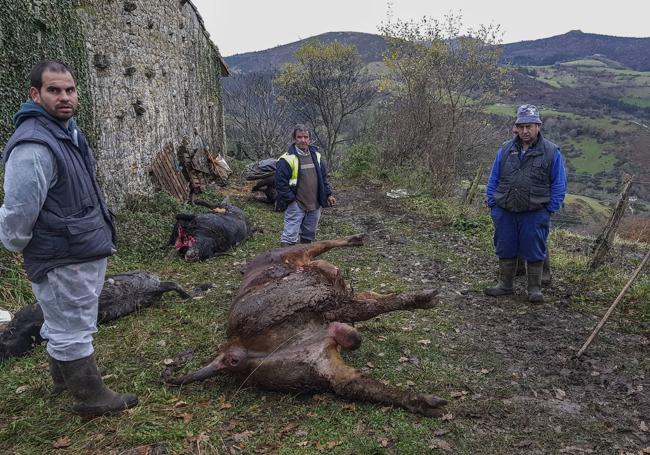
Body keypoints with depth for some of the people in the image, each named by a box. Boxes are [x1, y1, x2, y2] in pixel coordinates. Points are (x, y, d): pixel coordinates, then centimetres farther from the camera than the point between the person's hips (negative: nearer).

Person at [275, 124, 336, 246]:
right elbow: (280, 182, -14)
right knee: (290, 236, -7)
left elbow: (323, 177, 17)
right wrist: (291, 199, -16)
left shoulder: (316, 155, 9)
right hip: (295, 206, -6)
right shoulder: (287, 158, -12)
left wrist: (328, 194, 10)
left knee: (309, 236, 18)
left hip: (314, 206, 6)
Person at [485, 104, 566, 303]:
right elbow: (493, 180, 11)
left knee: (534, 253, 5)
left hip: (534, 214, -3)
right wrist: (492, 205, 4)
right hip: (504, 212, 3)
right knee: (505, 250, 12)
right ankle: (505, 285, 27)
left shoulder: (552, 152, -2)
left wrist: (549, 210, -5)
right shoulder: (505, 149, 6)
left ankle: (535, 289, 20)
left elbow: (559, 185, 1)